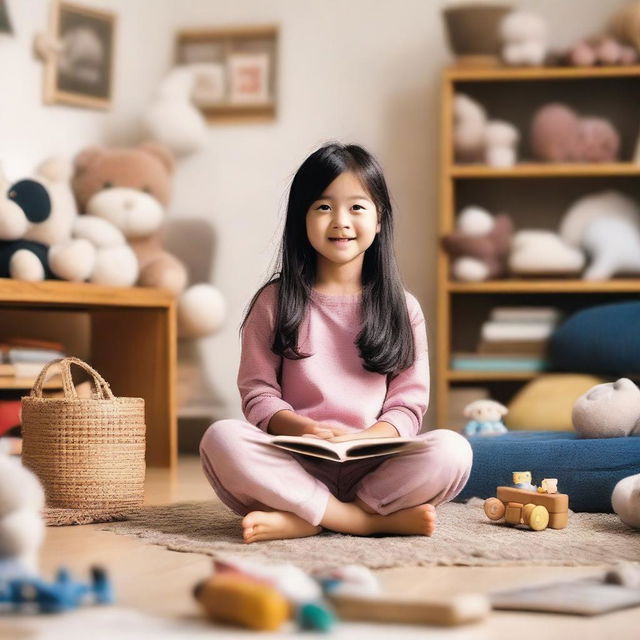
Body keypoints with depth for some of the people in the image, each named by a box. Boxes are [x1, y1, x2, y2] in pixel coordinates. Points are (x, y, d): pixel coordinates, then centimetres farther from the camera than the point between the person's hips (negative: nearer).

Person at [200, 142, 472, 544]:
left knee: (452, 451, -27)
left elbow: (408, 403, 6)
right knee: (221, 438, -30)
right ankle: (375, 520, -29)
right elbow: (258, 391, 5)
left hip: (371, 467, 1)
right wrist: (301, 428, -16)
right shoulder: (275, 302, 9)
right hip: (295, 463, 0)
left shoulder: (402, 309, 11)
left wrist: (367, 437, -16)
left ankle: (301, 521, -27)